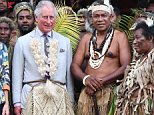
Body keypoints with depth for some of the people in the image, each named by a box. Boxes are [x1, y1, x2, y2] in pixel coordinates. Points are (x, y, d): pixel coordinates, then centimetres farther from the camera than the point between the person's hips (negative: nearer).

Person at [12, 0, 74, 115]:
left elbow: (69, 74, 10)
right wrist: (17, 102, -1)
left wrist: (70, 102, 8)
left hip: (59, 97, 2)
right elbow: (17, 74, 3)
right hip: (33, 96, -1)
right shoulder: (22, 41, 4)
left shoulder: (65, 42, 10)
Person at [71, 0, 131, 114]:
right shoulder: (86, 38, 13)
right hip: (88, 92, 3)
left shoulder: (119, 36, 1)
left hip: (111, 91, -3)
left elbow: (126, 66, -8)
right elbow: (75, 65, 8)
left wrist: (100, 82, -13)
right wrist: (85, 78, -13)